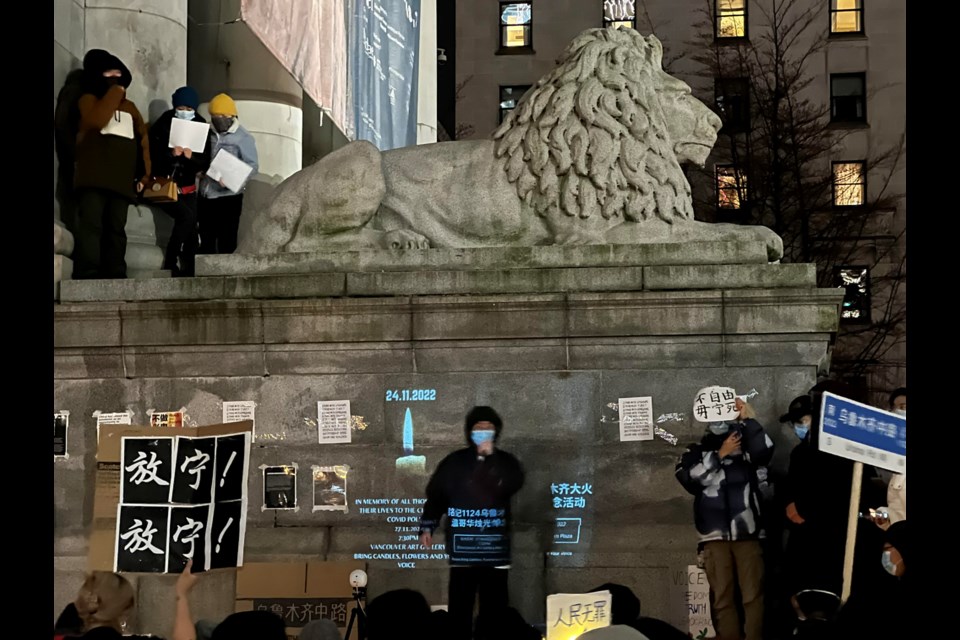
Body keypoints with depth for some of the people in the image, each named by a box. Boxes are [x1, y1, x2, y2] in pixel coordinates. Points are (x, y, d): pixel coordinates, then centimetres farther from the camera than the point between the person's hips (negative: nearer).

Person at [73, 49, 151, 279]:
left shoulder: (129, 107, 26)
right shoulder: (89, 99, 10)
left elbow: (143, 139, 20)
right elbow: (96, 120, -13)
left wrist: (144, 174, 9)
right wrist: (115, 92, -5)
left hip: (122, 180, 5)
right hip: (94, 178, -5)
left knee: (116, 229, 1)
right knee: (91, 225, -15)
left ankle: (115, 277, -2)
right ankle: (87, 277, -22)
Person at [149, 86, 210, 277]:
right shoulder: (162, 126, -6)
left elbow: (205, 163, 1)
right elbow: (150, 155, -13)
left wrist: (192, 157, -19)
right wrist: (170, 154, -28)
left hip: (187, 188, 5)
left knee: (192, 230, 2)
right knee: (186, 215, -25)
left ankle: (189, 272, 10)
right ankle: (170, 261, -15)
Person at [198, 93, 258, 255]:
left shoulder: (243, 138, -5)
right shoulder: (209, 134, 12)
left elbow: (252, 165, -11)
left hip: (228, 197, -6)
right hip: (205, 197, 6)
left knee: (226, 243, -2)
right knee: (206, 241, 13)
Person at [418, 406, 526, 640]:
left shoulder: (506, 461, 6)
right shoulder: (454, 462, 7)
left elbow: (511, 486, -15)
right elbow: (435, 495, 11)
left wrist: (490, 457, -15)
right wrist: (427, 527, 4)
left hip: (495, 545, 0)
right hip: (462, 545, 0)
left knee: (494, 604, 2)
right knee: (459, 604, -1)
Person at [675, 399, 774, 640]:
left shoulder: (746, 446, 8)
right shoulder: (696, 452, 11)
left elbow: (765, 451, -13)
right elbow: (689, 478, -7)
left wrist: (749, 419, -14)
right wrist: (719, 454, -8)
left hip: (748, 532, -1)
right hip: (715, 535, 1)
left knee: (753, 595, -4)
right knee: (722, 597, 3)